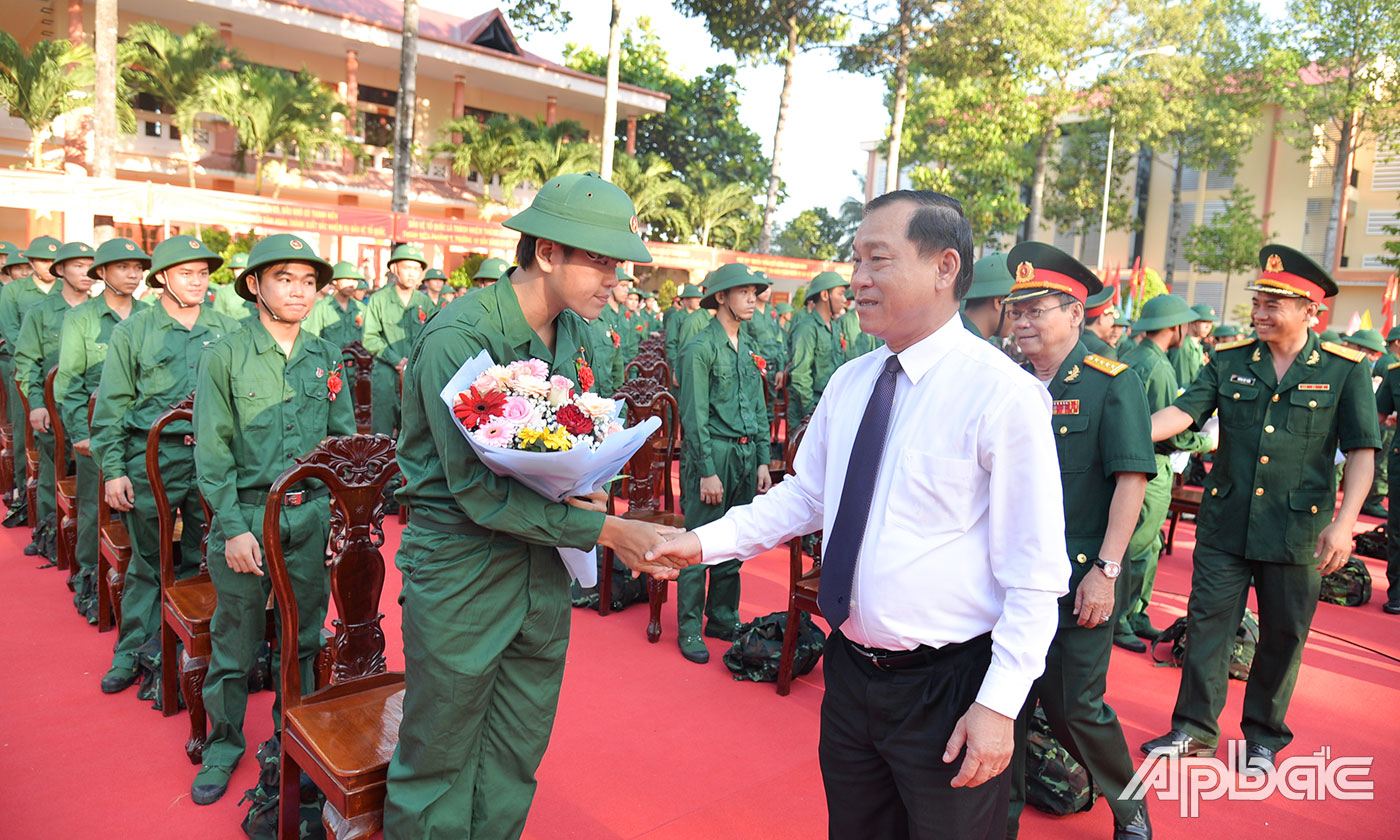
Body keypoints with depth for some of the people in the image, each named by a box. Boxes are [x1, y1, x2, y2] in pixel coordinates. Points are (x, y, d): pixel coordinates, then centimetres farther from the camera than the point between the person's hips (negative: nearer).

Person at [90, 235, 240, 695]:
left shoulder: (227, 329, 7)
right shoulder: (134, 330, 2)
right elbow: (112, 406, 2)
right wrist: (112, 470, -4)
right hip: (153, 460, -1)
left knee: (206, 557, 8)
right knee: (148, 561, 7)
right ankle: (133, 651, 23)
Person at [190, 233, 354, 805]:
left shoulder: (324, 358, 5)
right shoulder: (225, 357, -4)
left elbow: (345, 438, 9)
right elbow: (212, 453, -6)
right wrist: (233, 528, -11)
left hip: (312, 516, 3)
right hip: (245, 516, -2)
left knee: (304, 637, 13)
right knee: (234, 643, 9)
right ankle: (223, 745, 30)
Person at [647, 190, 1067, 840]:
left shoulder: (1004, 394, -18)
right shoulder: (848, 384, 2)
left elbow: (1036, 577, -15)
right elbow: (804, 495, 12)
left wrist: (999, 705, -16)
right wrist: (705, 541, 0)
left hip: (946, 686, -6)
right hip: (850, 669, 6)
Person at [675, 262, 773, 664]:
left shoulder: (748, 348, 14)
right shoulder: (699, 348, -8)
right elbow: (694, 415, -12)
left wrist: (762, 461, 11)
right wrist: (707, 471, -15)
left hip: (746, 454, 7)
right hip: (712, 453, -7)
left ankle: (723, 618, 27)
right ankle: (689, 628, 12)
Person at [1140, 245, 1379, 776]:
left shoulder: (1345, 369, -3)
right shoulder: (1229, 360, 2)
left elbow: (1362, 452, -3)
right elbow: (1183, 412, -8)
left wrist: (1343, 522, -13)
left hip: (1297, 532, -1)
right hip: (1225, 524, 1)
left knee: (1283, 636, 11)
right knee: (1208, 624, 6)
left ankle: (1264, 737, 31)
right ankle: (1196, 729, 22)